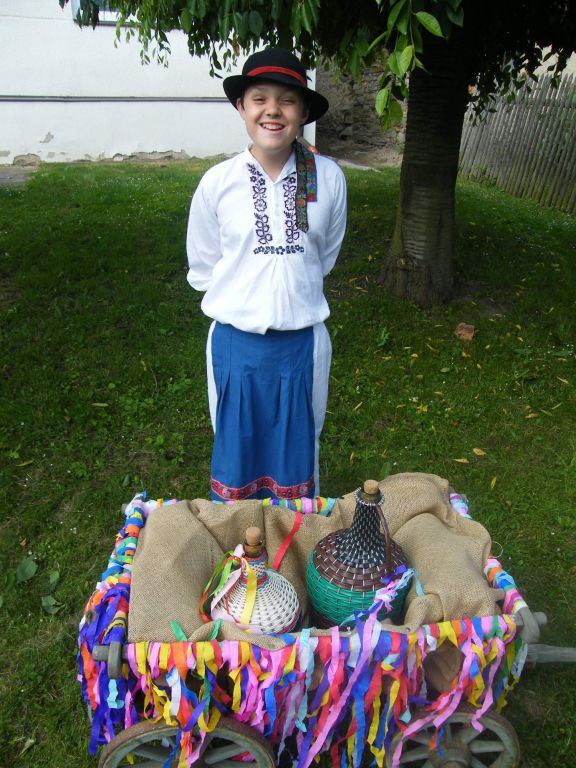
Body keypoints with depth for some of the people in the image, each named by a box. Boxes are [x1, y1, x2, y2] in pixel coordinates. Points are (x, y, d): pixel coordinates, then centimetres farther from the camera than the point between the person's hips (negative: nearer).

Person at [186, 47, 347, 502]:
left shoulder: (328, 178, -6)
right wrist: (244, 296, 7)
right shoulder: (218, 182, -8)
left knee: (299, 450, 18)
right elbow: (202, 270, 4)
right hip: (236, 341, 0)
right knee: (237, 448, 17)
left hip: (303, 341, 1)